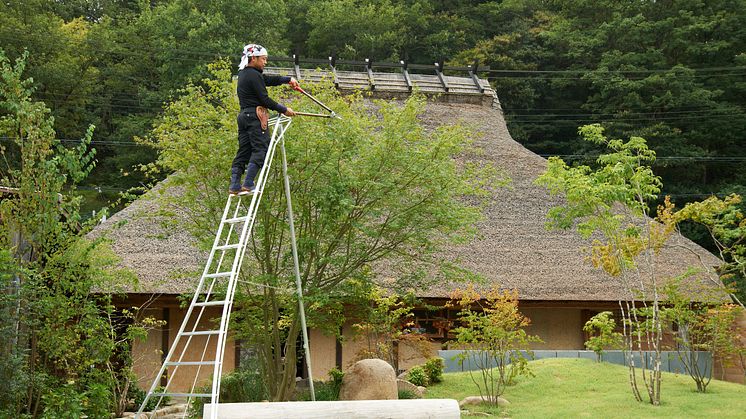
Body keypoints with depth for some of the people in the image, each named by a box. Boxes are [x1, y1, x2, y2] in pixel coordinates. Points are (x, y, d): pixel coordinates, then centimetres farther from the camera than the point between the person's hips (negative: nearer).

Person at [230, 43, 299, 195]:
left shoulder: (244, 73, 18)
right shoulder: (254, 75, -12)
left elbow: (269, 80, 23)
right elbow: (265, 100, -13)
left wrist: (288, 79, 16)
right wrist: (284, 110, -5)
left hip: (243, 115, 9)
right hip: (255, 117, -9)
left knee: (243, 151, 8)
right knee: (260, 149, -7)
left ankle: (234, 186, 3)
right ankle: (248, 185, -13)